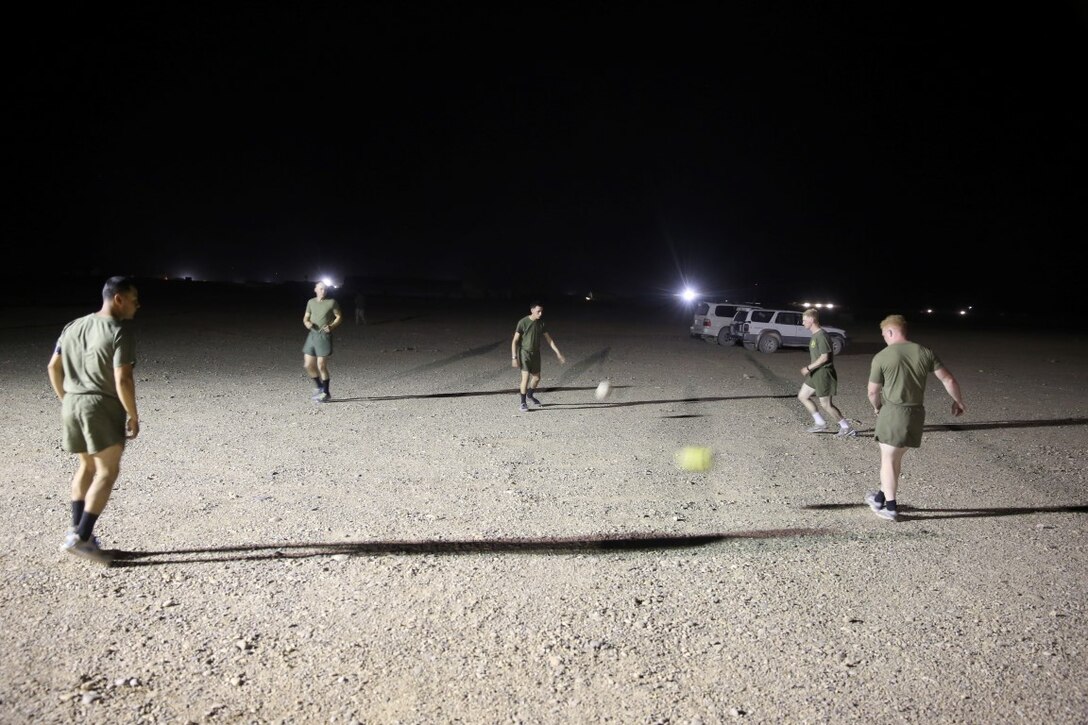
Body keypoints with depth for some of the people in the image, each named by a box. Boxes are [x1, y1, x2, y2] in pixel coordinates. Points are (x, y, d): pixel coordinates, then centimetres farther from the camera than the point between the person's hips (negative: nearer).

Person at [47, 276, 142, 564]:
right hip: (103, 408, -8)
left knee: (87, 466, 20)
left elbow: (53, 367, 16)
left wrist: (66, 399, 24)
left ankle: (77, 529, 22)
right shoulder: (121, 333, -13)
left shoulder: (73, 326, 12)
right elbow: (122, 381, -19)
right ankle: (80, 538, -6)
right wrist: (133, 416, -10)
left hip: (72, 405, 8)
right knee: (107, 472, -2)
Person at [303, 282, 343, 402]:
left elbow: (339, 317, 2)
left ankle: (325, 393, 8)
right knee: (308, 365, 4)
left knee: (321, 366, -7)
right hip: (312, 335, 5)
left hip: (324, 336, -5)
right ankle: (318, 387, 25)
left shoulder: (332, 302, -2)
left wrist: (332, 326, -15)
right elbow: (306, 317, 18)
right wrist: (307, 323, -5)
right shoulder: (311, 302, 11)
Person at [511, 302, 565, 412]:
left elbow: (548, 338, 9)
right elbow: (515, 340, -13)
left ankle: (530, 395, 40)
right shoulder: (523, 322, -14)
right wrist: (514, 357, -19)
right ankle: (523, 403, -6)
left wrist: (558, 353, 5)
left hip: (536, 353, 6)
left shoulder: (540, 323, 2)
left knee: (536, 378, 12)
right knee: (526, 377, -17)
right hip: (524, 352, -6)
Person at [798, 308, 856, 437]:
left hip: (823, 374, -10)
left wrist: (808, 368, -18)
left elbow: (824, 357, -23)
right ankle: (820, 423, 18)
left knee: (826, 404, -3)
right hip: (815, 374, 10)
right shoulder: (815, 335, 10)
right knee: (802, 396, 12)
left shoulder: (821, 335, -20)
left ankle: (847, 428, 11)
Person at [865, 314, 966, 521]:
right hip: (916, 413, 5)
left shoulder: (881, 357, -9)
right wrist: (958, 402, 20)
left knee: (888, 459, 7)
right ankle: (882, 496, 31)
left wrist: (877, 407, 18)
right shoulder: (925, 353, 2)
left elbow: (873, 391, -2)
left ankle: (891, 507, 11)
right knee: (896, 456, 18)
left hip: (892, 412, -5)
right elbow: (948, 380, 4)